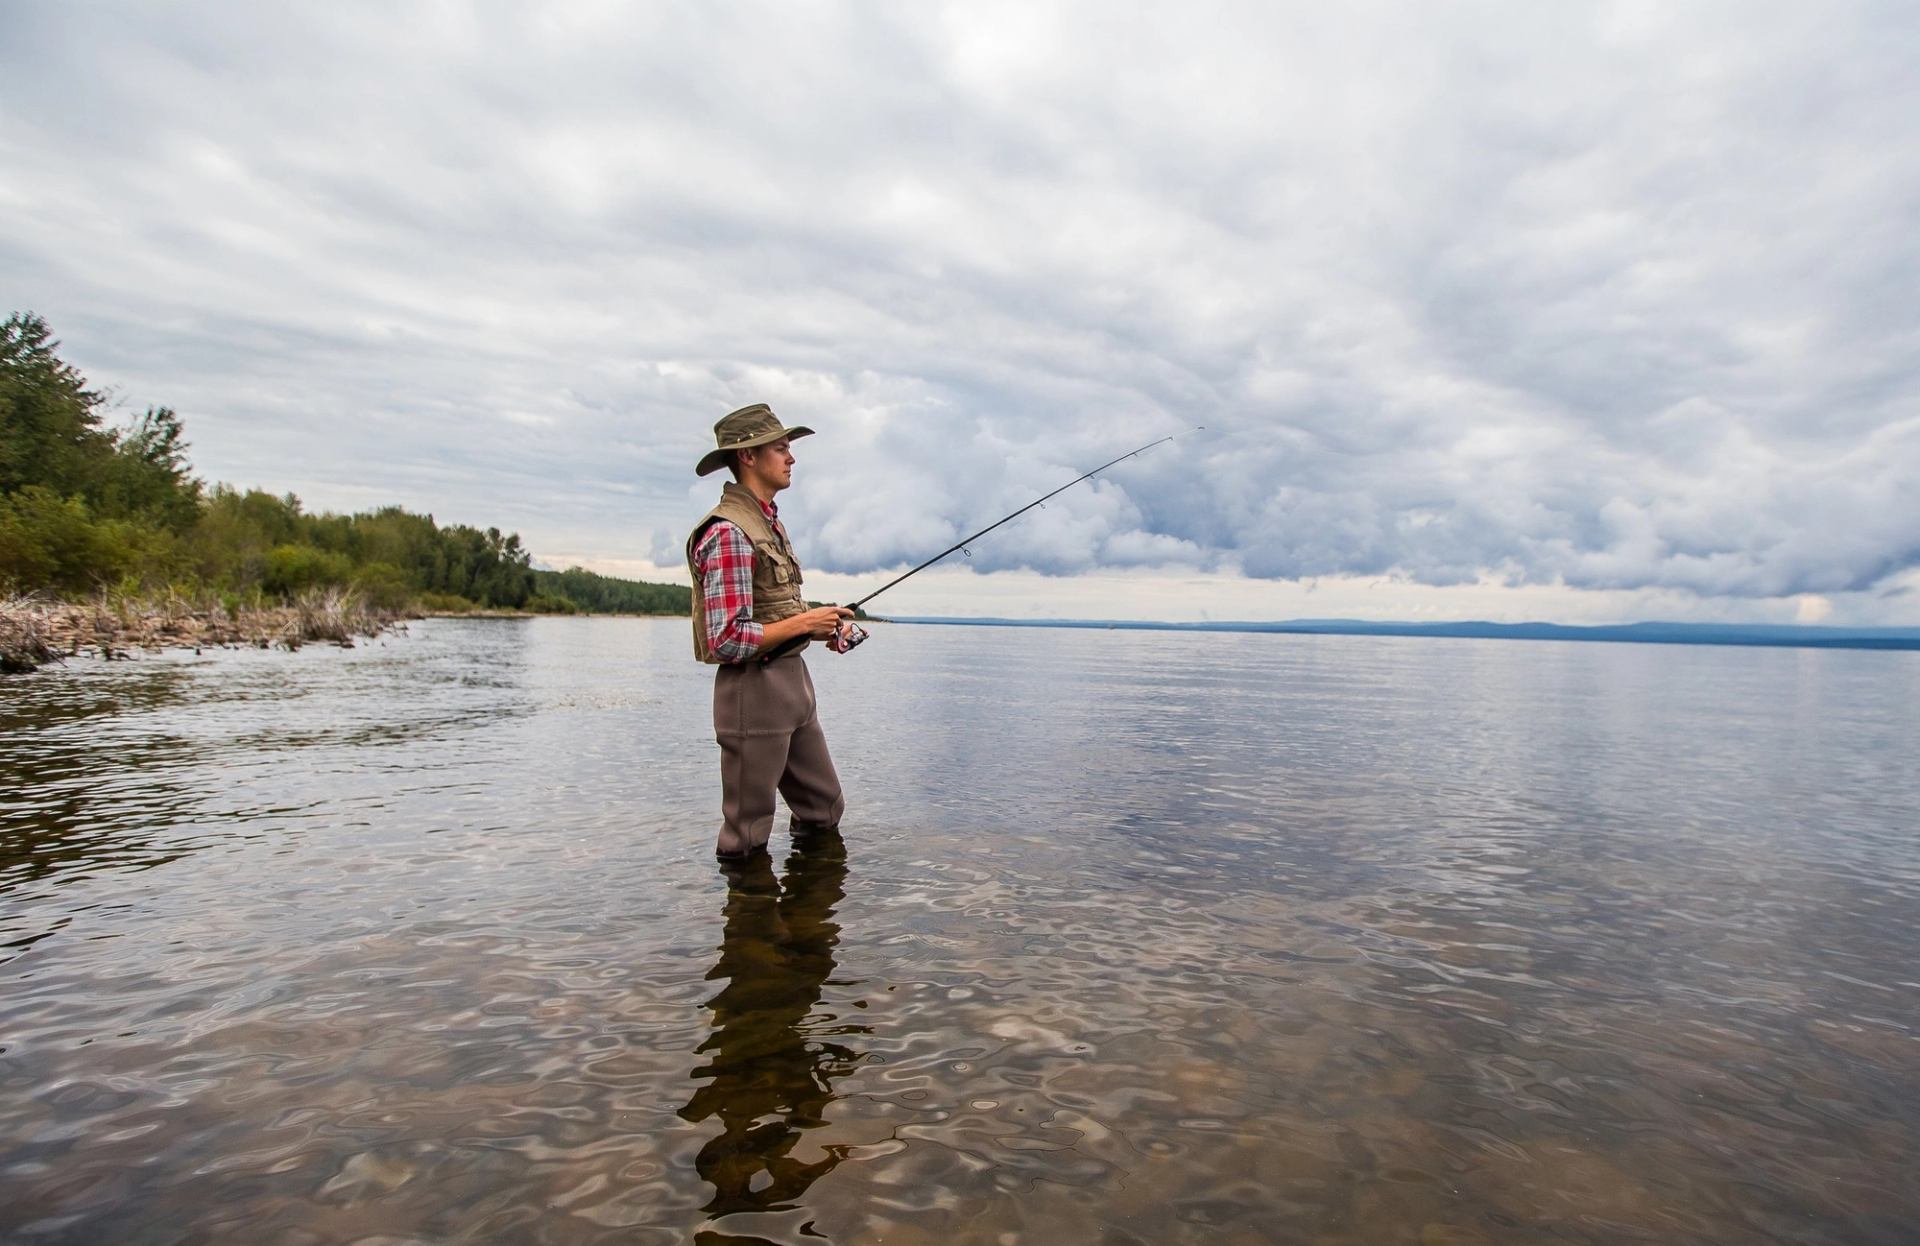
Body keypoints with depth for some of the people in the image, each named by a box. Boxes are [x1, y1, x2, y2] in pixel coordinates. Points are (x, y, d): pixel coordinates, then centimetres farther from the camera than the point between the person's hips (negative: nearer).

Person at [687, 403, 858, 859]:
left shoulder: (768, 523, 13)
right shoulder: (728, 533, -18)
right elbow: (727, 642, -24)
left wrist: (822, 628, 5)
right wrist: (804, 622, -17)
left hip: (793, 681, 10)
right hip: (754, 689, -10)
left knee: (825, 812, 20)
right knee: (747, 840, 5)